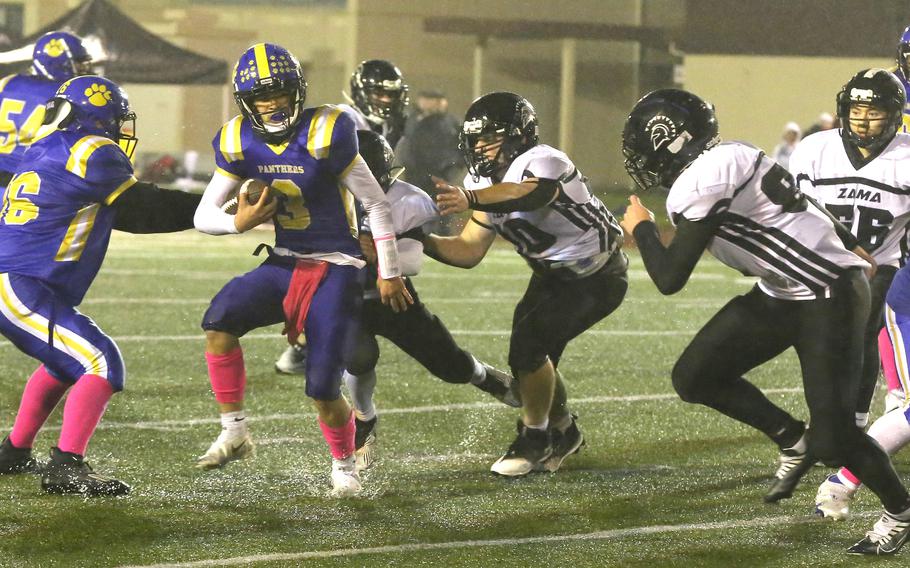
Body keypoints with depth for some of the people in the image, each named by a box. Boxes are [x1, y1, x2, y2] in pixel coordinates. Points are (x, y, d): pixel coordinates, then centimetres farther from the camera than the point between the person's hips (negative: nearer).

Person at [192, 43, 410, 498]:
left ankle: (344, 465, 20)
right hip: (284, 264, 4)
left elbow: (376, 204, -8)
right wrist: (239, 223, -19)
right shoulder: (240, 144, -2)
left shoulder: (324, 135, -17)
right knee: (219, 322, -22)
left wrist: (388, 273, -4)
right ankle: (234, 433, -8)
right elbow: (204, 215, 4)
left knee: (323, 389, -8)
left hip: (335, 270, -4)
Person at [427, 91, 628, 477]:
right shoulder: (489, 185, -3)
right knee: (534, 359, 3)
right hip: (552, 275, 9)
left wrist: (470, 199, -74)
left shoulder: (542, 164, -32)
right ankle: (563, 432, 31)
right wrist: (421, 242, -21)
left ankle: (535, 439, -2)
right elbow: (469, 251, -4)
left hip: (596, 279, -9)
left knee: (528, 344, -21)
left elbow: (527, 195, -57)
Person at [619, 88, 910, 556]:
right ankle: (793, 441, 17)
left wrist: (641, 228, 0)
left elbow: (669, 279, -19)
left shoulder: (701, 183, -22)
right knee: (695, 376, 2)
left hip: (830, 297, -10)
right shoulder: (724, 162, 6)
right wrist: (849, 249, 32)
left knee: (832, 438, -10)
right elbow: (802, 208, 19)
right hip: (782, 294, 10)